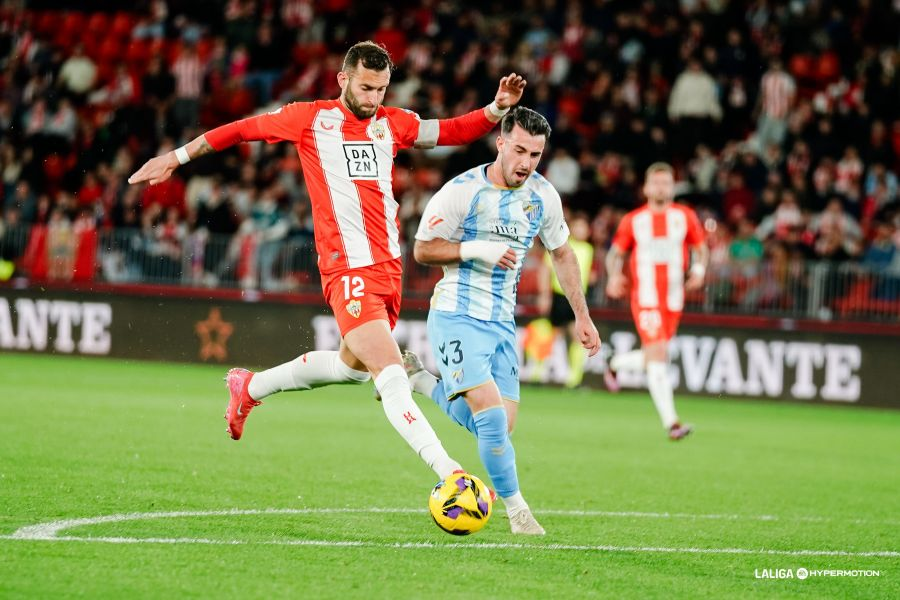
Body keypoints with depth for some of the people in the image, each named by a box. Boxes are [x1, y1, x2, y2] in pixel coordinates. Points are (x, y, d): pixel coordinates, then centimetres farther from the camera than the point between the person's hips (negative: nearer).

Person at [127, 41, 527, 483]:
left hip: (389, 266, 7)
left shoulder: (393, 123, 11)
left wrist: (496, 109, -4)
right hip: (348, 271, -7)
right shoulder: (310, 118, 0)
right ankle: (449, 473, -28)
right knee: (392, 374, -18)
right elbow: (240, 130, 11)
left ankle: (250, 387, 45)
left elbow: (453, 131, 15)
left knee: (354, 367, 23)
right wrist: (177, 157, 16)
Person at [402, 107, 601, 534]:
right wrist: (477, 249, -22)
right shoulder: (462, 191, -13)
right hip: (457, 318, -6)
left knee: (498, 426, 4)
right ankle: (516, 509, -4)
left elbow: (561, 253, 18)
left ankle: (420, 381, 24)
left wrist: (581, 316, 15)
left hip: (501, 323, 6)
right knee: (491, 415, -19)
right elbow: (423, 249, -8)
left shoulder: (543, 196, 3)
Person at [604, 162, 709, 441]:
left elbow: (701, 248, 14)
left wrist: (699, 269, -7)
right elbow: (615, 253, 9)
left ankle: (615, 364, 43)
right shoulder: (633, 220, 2)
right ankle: (671, 422, -17)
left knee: (653, 359, 11)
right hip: (645, 299, -4)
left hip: (673, 301, 4)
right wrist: (614, 276, -12)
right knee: (657, 356, -15)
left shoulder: (686, 217, 6)